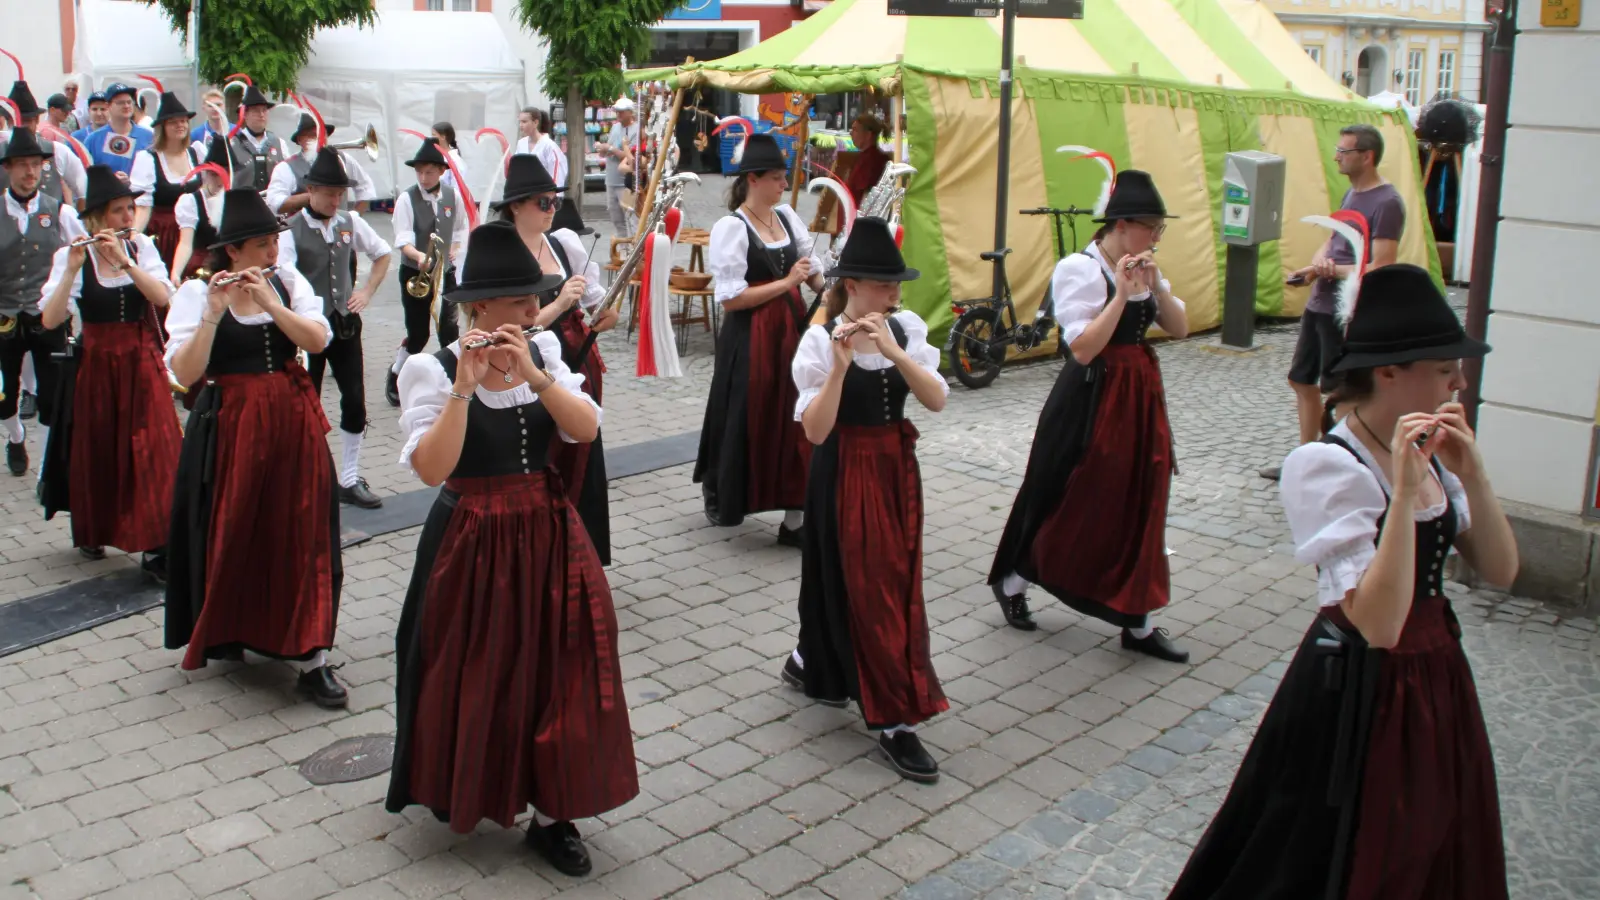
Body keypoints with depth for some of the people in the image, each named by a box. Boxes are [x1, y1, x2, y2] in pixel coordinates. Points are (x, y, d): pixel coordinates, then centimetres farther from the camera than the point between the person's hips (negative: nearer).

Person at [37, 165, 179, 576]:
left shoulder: (142, 246, 1)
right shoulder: (71, 256, -7)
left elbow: (161, 296, -14)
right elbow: (50, 319, -17)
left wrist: (124, 260, -24)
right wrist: (72, 269, -27)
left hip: (142, 364, 1)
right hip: (96, 367, -1)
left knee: (154, 451, -7)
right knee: (95, 453, 11)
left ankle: (157, 545, -3)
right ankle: (92, 533, 33)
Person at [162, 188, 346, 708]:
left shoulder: (289, 283, 5)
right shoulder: (197, 294, -5)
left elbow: (318, 340, -10)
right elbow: (184, 373, -16)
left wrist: (268, 302, -20)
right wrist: (213, 313, -25)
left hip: (294, 422, 2)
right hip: (229, 427, -2)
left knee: (305, 534, -2)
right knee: (230, 534, 8)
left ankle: (313, 658, -1)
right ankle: (220, 635, 33)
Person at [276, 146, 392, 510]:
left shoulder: (350, 222, 3)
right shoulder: (291, 230, -13)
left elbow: (382, 253, 19)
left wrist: (367, 292, 8)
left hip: (345, 325, 5)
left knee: (355, 402, 6)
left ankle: (350, 480, 19)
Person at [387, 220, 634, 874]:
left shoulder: (543, 352, 2)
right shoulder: (431, 369, -12)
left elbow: (587, 428, -11)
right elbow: (431, 468, -24)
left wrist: (532, 373, -23)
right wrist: (465, 384, -32)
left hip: (549, 536, 4)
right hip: (472, 544, -4)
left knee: (558, 674, 3)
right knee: (473, 680, 10)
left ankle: (551, 814, 17)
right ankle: (458, 793, 37)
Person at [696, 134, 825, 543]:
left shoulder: (787, 217, 8)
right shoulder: (731, 228, -13)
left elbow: (811, 269, 14)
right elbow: (730, 297, -18)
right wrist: (786, 283, -16)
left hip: (793, 327, 6)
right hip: (751, 337, -6)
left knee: (797, 418, 3)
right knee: (750, 421, 7)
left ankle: (795, 517, 9)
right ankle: (722, 496, 34)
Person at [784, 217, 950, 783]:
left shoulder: (907, 328, -1)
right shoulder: (820, 341, -15)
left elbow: (937, 400, -12)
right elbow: (815, 431, -21)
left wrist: (894, 351, -25)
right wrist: (841, 365, -32)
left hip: (897, 467, 6)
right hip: (845, 474, -6)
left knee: (898, 583, 14)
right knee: (866, 589, -1)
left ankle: (811, 663, 37)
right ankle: (893, 722, 8)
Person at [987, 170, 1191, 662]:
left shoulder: (1141, 268, 8)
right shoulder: (1079, 269, -15)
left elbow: (1179, 328, 5)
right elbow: (1083, 348, -23)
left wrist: (1155, 285, -10)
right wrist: (1121, 293, -25)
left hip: (1140, 393, 8)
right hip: (1092, 398, -7)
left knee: (1138, 507, 10)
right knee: (1072, 504, 3)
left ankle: (1137, 622, 20)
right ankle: (1012, 582, 26)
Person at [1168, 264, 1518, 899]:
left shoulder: (1428, 451, 1)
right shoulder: (1325, 465, -23)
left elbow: (1499, 571, 0)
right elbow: (1377, 624, -30)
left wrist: (1472, 475, -13)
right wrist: (1403, 492, -34)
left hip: (1436, 678, 8)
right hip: (1362, 695, -8)